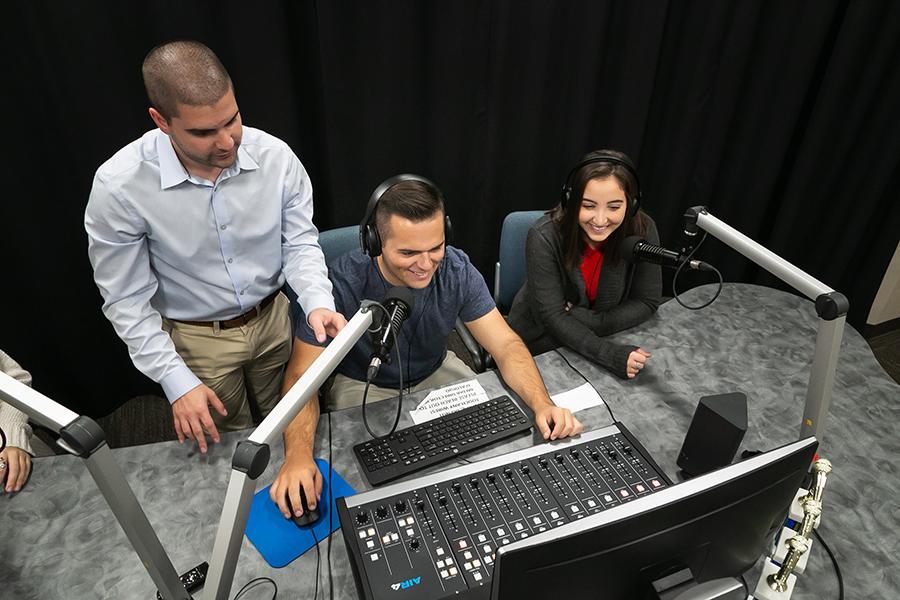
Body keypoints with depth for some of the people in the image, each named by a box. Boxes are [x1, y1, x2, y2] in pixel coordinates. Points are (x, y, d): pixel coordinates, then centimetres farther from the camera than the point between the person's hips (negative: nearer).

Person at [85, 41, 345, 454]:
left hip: (275, 319, 2)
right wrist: (176, 382, -19)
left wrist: (318, 303, -29)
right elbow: (127, 299, -15)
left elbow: (300, 241, -9)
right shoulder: (119, 186, -25)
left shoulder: (275, 156, -20)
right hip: (197, 340, -1)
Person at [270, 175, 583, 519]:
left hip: (435, 372, 3)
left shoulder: (457, 271, -21)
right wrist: (298, 455, -44)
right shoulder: (344, 284, -30)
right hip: (363, 384, -3)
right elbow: (302, 375, -27)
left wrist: (543, 404, -36)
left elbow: (506, 345, -18)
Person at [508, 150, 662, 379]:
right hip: (538, 345, -2)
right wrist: (610, 355, -34)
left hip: (603, 341, 3)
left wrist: (589, 321, -21)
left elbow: (646, 302, -6)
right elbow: (552, 316, -23)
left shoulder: (642, 231, -16)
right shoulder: (544, 237, -24)